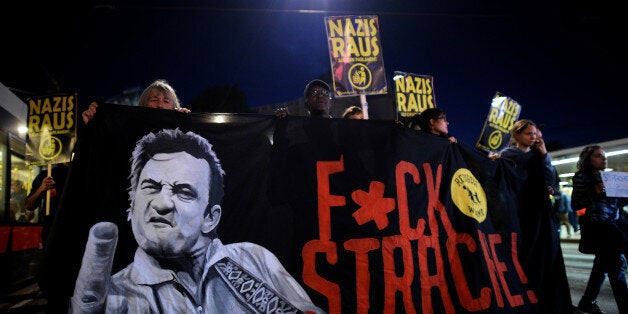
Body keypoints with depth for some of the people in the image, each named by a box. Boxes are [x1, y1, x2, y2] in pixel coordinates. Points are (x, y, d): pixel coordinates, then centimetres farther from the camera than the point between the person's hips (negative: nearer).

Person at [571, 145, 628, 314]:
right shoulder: (582, 177, -3)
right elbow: (575, 205, -8)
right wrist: (594, 193, -19)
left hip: (614, 225, 7)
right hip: (597, 225, -7)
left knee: (603, 264, 11)